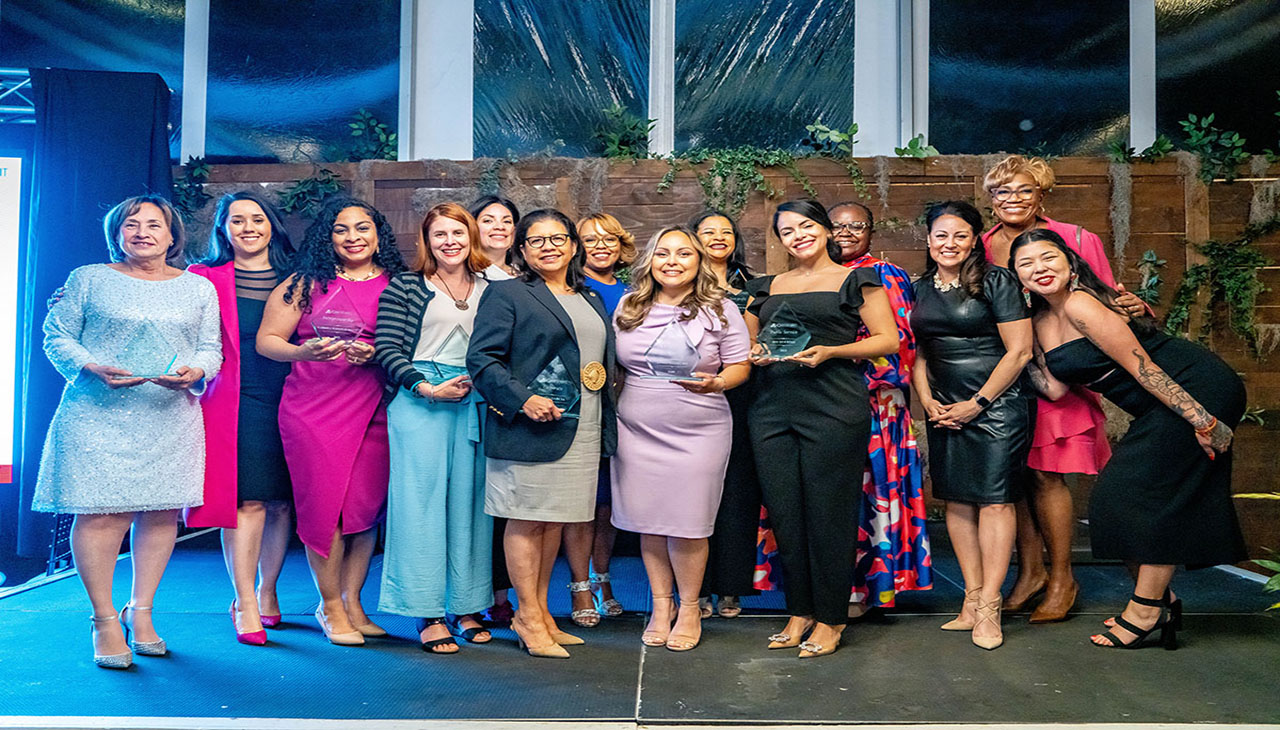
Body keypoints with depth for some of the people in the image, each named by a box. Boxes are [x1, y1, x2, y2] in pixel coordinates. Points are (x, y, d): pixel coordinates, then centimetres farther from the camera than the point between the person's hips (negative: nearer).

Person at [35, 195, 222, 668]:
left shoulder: (199, 288, 14)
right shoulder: (88, 280, 8)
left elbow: (211, 348, 12)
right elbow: (57, 337, 6)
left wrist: (196, 372, -10)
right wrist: (93, 368, -12)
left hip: (172, 417, 3)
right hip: (100, 415, -2)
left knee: (162, 514, 2)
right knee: (101, 513, -7)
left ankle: (140, 612, 17)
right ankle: (105, 620, 6)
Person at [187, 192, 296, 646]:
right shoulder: (205, 278, 8)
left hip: (290, 400, 2)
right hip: (237, 401, -2)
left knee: (284, 501, 4)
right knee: (247, 500, -8)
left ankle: (267, 592, 22)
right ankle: (245, 604, 1)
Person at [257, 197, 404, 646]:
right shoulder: (306, 283, 4)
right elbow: (266, 340, 3)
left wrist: (374, 355, -12)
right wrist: (301, 352, -17)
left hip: (375, 407, 2)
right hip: (314, 407, -2)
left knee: (367, 505, 3)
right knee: (324, 505, -1)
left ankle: (352, 603, 19)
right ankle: (330, 606, 16)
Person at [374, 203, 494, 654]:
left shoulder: (491, 290, 13)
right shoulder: (404, 287, 3)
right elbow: (387, 349, -3)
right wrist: (428, 388, -12)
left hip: (475, 402, 4)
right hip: (419, 401, -3)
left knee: (469, 501, 6)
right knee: (422, 499, -3)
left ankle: (467, 606, 15)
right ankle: (428, 614, 3)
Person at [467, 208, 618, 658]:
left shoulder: (591, 301, 19)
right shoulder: (506, 294, -1)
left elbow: (602, 364, 23)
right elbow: (482, 358, -9)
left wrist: (606, 427, 14)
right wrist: (523, 399, -20)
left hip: (582, 431, 6)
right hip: (529, 428, -6)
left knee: (555, 519, 12)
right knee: (526, 520, 0)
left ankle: (540, 611, 23)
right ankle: (528, 618, 12)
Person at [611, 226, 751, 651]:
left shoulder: (720, 309, 1)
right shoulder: (629, 308, 9)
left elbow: (740, 366, 0)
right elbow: (615, 364, 18)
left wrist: (715, 383, -18)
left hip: (698, 431, -3)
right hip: (637, 429, 3)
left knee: (687, 523, -1)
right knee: (648, 520, 7)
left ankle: (689, 609, 18)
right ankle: (661, 606, 24)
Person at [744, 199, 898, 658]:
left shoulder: (856, 281, 7)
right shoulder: (767, 288, 20)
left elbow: (888, 340, 2)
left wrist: (830, 351, -11)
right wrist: (756, 354, 2)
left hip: (834, 409, -4)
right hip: (772, 409, 4)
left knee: (828, 513, -2)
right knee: (783, 513, 4)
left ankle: (829, 620, 11)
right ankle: (799, 612, 19)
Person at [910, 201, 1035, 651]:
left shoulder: (996, 281, -4)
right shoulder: (920, 288, 12)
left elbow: (1019, 350, -8)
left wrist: (977, 403, -9)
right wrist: (927, 401, 2)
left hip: (998, 403, -5)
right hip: (944, 409, 6)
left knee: (994, 498, -6)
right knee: (956, 499, 5)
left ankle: (989, 606, -2)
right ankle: (972, 597, 14)